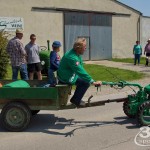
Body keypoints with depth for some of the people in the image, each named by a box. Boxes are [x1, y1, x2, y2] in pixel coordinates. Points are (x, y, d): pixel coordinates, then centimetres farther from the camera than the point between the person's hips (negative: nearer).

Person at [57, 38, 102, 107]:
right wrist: (93, 82, -29)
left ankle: (76, 99, 28)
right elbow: (81, 72, -32)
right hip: (66, 78, -10)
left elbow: (80, 69, 11)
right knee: (86, 82, -13)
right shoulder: (72, 57, -30)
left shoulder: (75, 53, 2)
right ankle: (76, 100, 2)